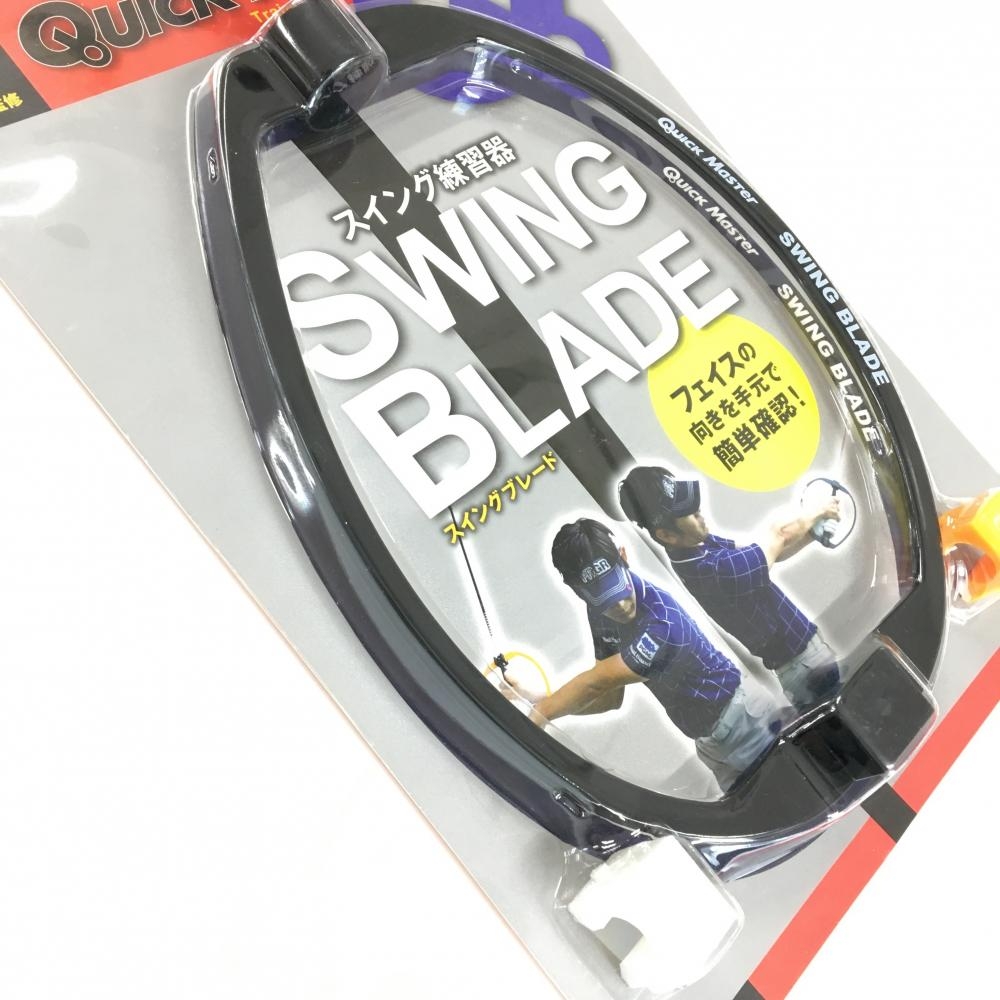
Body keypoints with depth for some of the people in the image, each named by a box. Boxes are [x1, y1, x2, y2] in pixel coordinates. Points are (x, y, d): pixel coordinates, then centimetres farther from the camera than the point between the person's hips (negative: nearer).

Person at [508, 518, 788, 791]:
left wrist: (538, 713, -22)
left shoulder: (661, 620, -36)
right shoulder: (600, 614, -9)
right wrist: (539, 702, -14)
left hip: (742, 712, -7)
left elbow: (595, 683, -30)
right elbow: (612, 696, -3)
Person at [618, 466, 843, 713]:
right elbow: (779, 537, -19)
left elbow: (773, 550, 3)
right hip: (799, 659, -8)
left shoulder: (699, 544, -6)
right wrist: (816, 510, -3)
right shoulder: (713, 570, -35)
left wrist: (813, 531, -9)